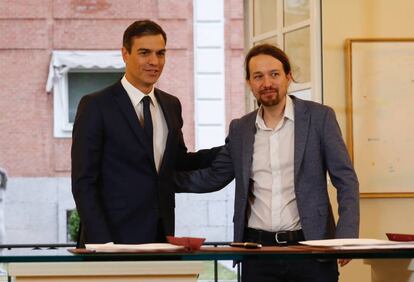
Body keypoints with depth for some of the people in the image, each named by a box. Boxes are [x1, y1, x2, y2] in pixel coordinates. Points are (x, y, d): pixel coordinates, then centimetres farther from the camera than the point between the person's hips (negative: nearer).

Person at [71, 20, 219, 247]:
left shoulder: (171, 105, 12)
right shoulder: (95, 106, -6)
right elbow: (83, 183, -8)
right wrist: (102, 242, -17)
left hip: (161, 236, 5)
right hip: (116, 238, -5)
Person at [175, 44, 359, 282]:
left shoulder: (319, 117, 1)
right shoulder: (240, 129, 11)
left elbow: (346, 180, -1)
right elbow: (211, 178, 17)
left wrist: (346, 237, -13)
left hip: (310, 246, -3)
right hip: (258, 249, 3)